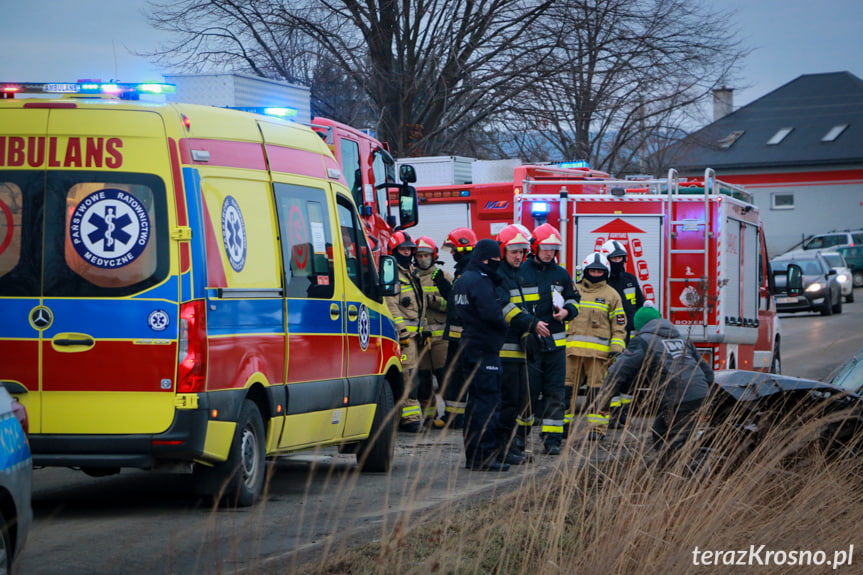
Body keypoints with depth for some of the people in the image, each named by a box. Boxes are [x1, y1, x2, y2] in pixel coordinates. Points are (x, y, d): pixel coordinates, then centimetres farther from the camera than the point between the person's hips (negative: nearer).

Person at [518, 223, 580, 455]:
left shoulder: (561, 275, 12)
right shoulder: (520, 273, 0)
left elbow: (573, 300, 21)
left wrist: (567, 311, -1)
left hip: (555, 342, 3)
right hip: (528, 342, -3)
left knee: (554, 393, 3)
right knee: (527, 392, -2)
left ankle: (552, 439, 6)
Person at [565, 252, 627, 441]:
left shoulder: (611, 295, 10)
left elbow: (619, 324, 8)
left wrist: (616, 348, -2)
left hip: (599, 351, -2)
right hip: (573, 348, 2)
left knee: (597, 389, -4)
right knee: (568, 387, 2)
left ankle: (597, 428, -2)